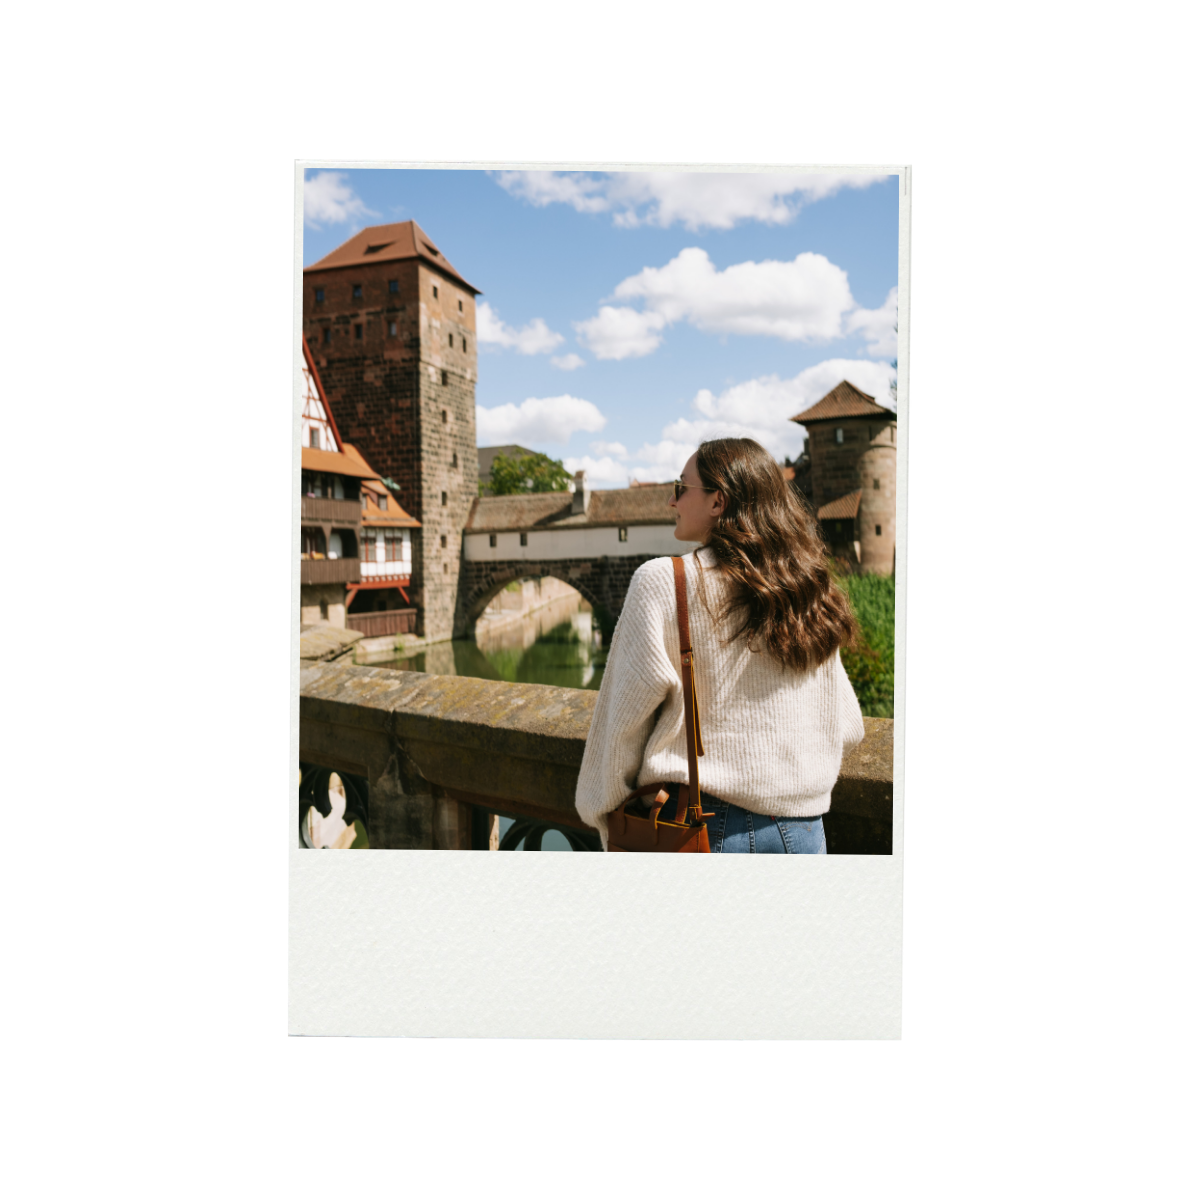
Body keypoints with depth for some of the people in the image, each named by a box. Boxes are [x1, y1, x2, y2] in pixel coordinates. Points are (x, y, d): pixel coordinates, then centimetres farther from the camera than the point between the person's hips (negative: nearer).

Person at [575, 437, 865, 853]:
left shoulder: (662, 582, -12)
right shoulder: (810, 591, 1)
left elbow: (622, 721, -9)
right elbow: (847, 727, 9)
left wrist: (605, 816, 5)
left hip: (701, 824, -4)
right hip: (804, 830, 5)